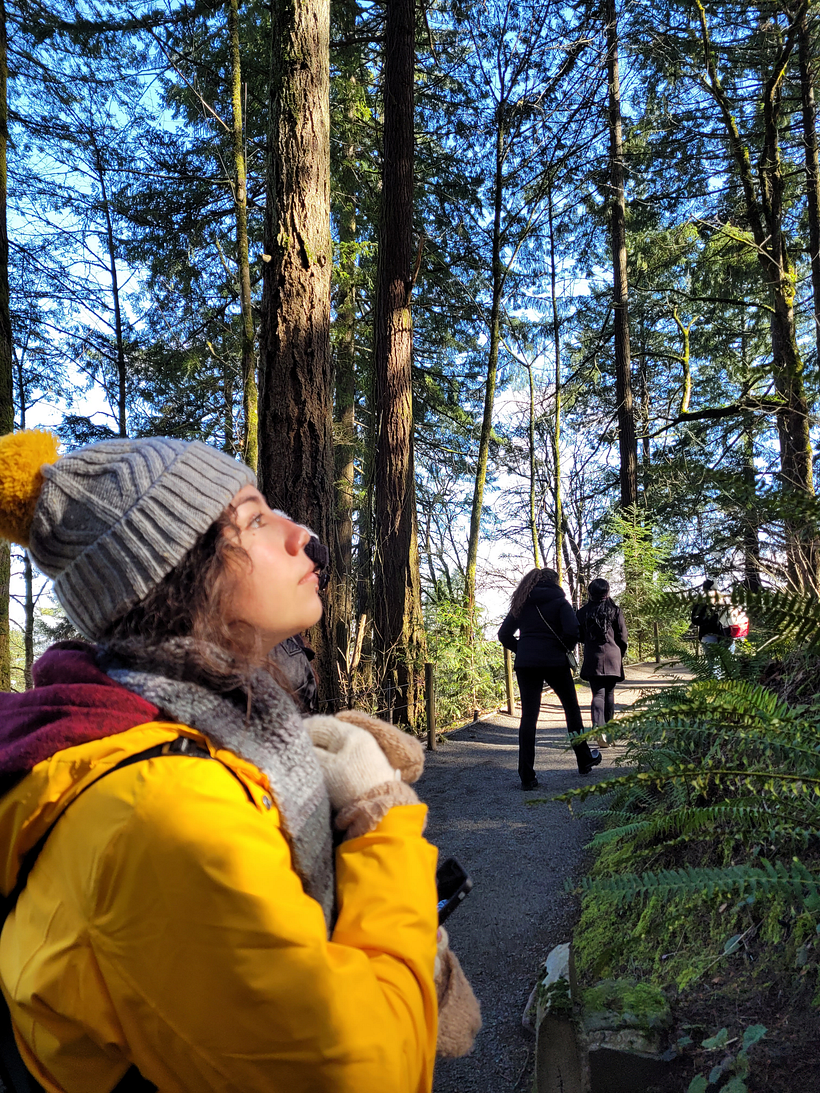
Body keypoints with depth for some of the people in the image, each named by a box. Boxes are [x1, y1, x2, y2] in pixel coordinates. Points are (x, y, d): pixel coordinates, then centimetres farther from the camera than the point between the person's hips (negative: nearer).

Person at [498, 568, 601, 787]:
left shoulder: (522, 603, 12)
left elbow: (504, 634, 8)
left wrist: (523, 650, 12)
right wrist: (564, 648, 2)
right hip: (554, 662, -2)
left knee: (528, 715, 2)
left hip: (526, 663, 3)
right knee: (572, 708, 18)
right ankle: (584, 760, 31)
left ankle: (527, 776, -4)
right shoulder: (559, 602, 1)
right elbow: (571, 631, -15)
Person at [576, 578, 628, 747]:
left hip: (592, 658, 0)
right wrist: (619, 656, 14)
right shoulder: (615, 610, -1)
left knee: (598, 693, -1)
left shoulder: (582, 612, 0)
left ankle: (598, 725, -25)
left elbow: (579, 636, 7)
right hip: (612, 657, 0)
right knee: (609, 693, 13)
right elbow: (622, 637, 1)